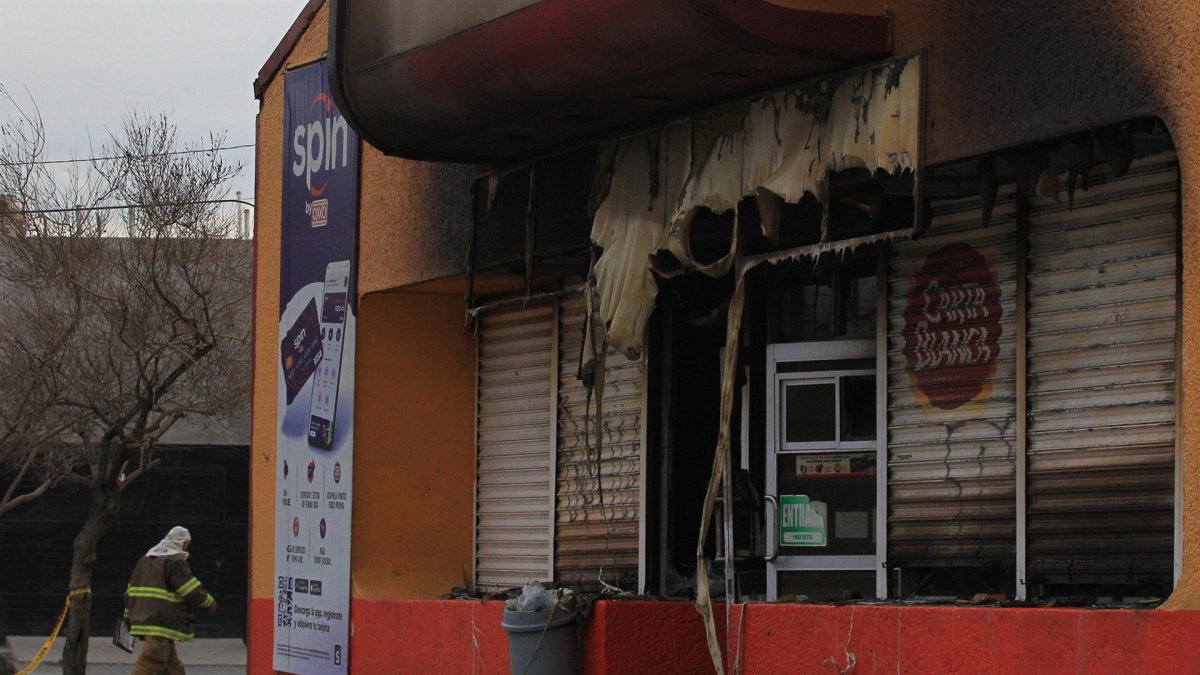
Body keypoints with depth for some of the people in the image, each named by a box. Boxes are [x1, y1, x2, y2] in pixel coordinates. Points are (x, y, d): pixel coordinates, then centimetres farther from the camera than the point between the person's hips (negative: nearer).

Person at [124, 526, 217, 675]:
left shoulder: (146, 558, 18)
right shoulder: (176, 561, -9)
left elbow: (131, 590, 21)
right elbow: (192, 591, -11)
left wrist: (129, 618, 26)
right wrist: (209, 603, 6)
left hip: (143, 620, 9)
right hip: (162, 623, -9)